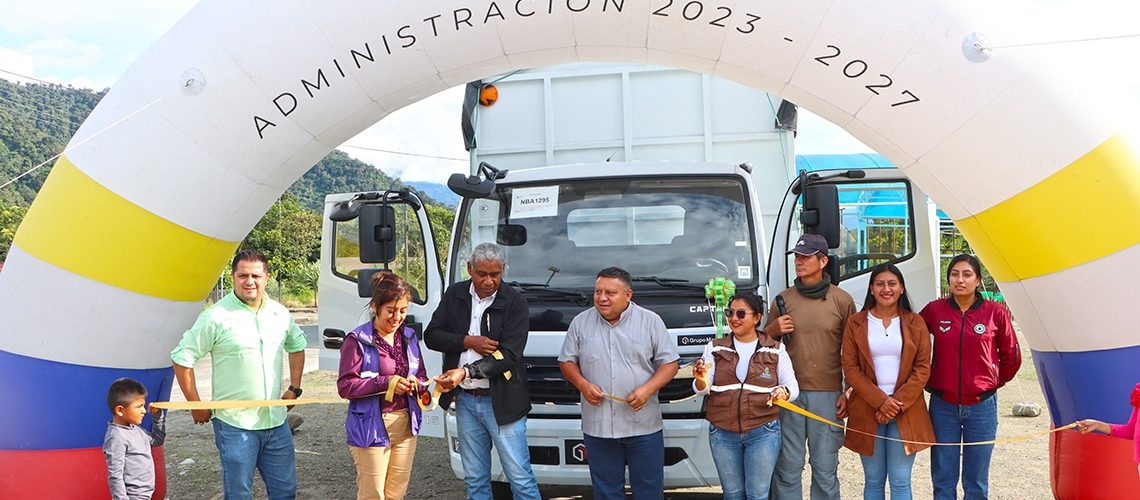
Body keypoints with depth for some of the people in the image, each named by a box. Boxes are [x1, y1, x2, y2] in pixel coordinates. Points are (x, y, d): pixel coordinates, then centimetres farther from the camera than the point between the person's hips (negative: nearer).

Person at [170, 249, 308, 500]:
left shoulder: (280, 313, 5)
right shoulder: (216, 317, -12)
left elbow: (297, 345, 24)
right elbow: (182, 359, -8)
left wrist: (294, 388, 16)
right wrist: (197, 407, -5)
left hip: (276, 422, 5)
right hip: (235, 425, -5)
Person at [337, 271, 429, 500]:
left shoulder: (409, 337, 10)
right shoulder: (357, 340, -10)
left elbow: (422, 377, 15)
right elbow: (345, 386, -13)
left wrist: (416, 384, -9)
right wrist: (386, 382, -22)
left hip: (406, 425, 6)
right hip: (372, 428, -6)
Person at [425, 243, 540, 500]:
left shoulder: (515, 302, -9)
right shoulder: (455, 294, 5)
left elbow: (508, 356, -16)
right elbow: (431, 335, 4)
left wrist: (466, 372, -26)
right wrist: (467, 341, -13)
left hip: (501, 401, -4)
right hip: (465, 401, 5)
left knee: (520, 478, -2)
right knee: (475, 479, 14)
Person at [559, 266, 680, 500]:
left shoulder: (650, 321, -1)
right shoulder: (581, 322, 4)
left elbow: (669, 363, 0)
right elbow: (567, 361, 10)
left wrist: (647, 389, -16)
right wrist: (582, 384, -10)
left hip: (644, 426, -1)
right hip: (597, 426, 2)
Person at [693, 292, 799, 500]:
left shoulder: (775, 350, 1)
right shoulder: (715, 348, 3)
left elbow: (793, 386, 2)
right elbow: (701, 389, -3)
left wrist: (784, 392, -22)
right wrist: (700, 380, -27)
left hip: (763, 433, -2)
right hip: (723, 434, 2)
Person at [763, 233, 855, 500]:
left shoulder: (842, 300, 3)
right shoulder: (783, 299, 8)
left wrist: (849, 393, 1)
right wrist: (774, 329, -6)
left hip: (827, 396, -1)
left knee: (825, 470, 4)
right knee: (788, 468, 3)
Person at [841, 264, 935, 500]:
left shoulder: (915, 323, 5)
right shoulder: (855, 324, 4)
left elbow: (923, 369, 0)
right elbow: (850, 368, -1)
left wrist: (898, 402, -10)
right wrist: (880, 401, -12)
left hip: (906, 412, 0)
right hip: (867, 411, 0)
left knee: (900, 481, 2)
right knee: (873, 480, 6)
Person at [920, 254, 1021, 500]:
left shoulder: (995, 313, -4)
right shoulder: (934, 310, -2)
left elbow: (1011, 357, 7)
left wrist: (994, 383, 13)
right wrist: (928, 382, 7)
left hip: (981, 405, -1)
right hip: (943, 406, 1)